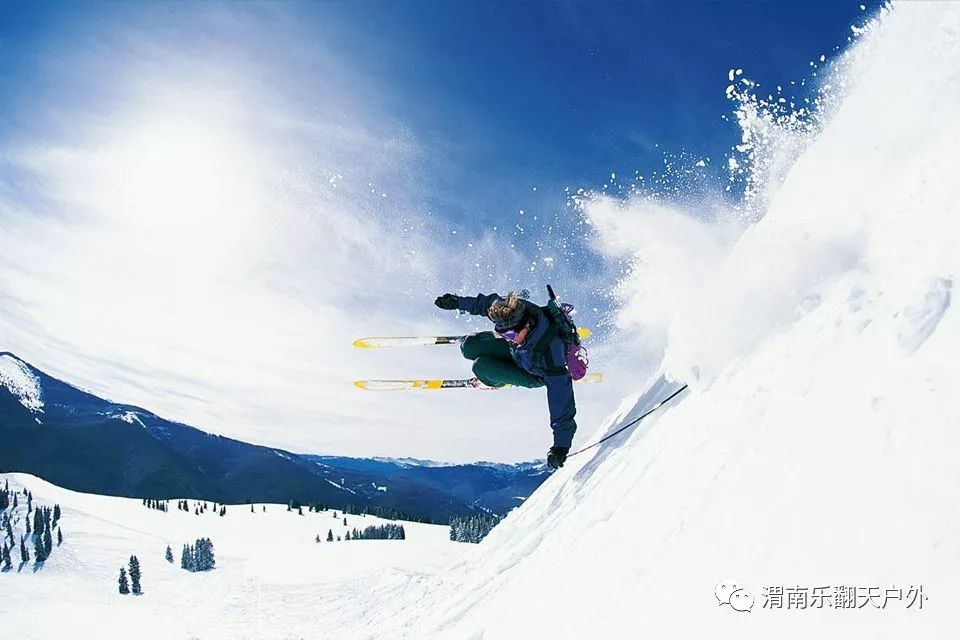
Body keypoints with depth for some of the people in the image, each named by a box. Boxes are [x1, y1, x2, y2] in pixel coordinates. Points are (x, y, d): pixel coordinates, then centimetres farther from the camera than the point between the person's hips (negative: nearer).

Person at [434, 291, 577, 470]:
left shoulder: (551, 350, -47)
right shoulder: (512, 310, -33)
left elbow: (560, 395, -43)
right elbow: (491, 301, -9)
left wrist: (561, 445, -42)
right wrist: (458, 302, 2)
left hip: (537, 375, -5)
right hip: (517, 349, 5)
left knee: (481, 367, -21)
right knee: (469, 347, -5)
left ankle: (495, 380, 18)